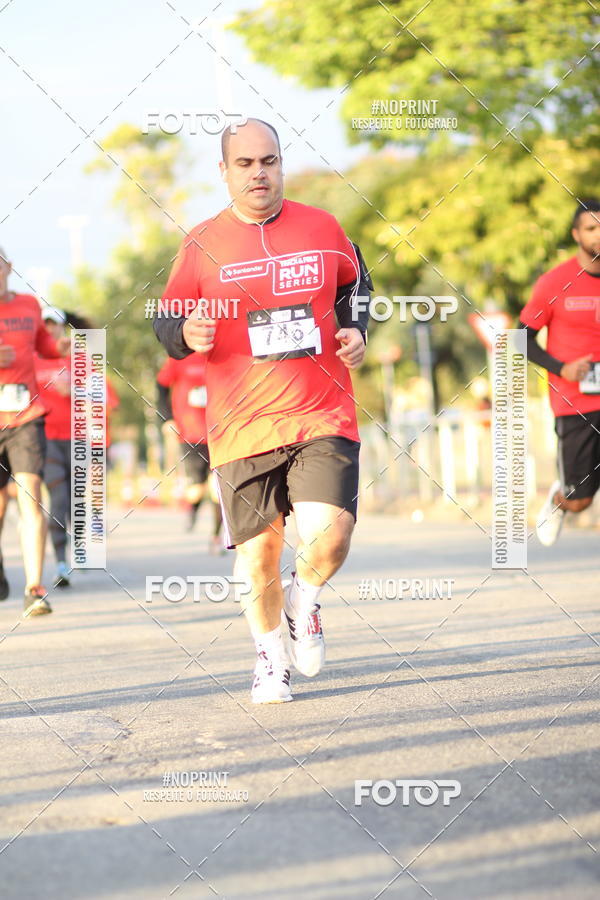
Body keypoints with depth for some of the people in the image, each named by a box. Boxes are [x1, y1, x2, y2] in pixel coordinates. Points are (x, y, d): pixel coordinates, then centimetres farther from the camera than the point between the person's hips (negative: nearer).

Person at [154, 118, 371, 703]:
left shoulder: (321, 228, 6)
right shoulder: (202, 244, 1)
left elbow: (355, 283, 24)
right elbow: (166, 322, 8)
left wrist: (355, 330, 5)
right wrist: (186, 335, -14)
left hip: (322, 418, 0)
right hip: (242, 429, 0)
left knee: (327, 535, -17)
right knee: (257, 553, 5)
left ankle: (303, 599, 18)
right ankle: (271, 658, 31)